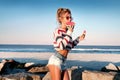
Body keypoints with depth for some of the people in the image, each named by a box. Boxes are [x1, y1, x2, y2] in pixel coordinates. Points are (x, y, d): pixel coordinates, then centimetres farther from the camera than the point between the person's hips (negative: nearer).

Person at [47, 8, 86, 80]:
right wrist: (70, 32, -18)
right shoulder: (58, 31, -10)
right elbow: (61, 46, -23)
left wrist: (79, 39, 15)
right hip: (56, 60, -8)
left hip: (63, 62, 8)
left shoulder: (67, 31, 12)